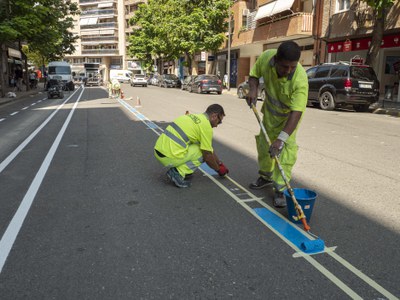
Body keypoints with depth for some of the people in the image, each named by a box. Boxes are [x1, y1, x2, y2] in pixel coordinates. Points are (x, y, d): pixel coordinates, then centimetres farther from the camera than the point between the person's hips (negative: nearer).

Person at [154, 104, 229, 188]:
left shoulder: (194, 117, 21)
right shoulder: (206, 126, -7)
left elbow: (209, 148, 31)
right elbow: (208, 156, -3)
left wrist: (220, 163, 36)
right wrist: (218, 169, 15)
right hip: (169, 157, -9)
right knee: (204, 152, 6)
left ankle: (179, 169, 17)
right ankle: (178, 173, -4)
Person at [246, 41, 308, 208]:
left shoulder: (300, 80, -39)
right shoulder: (266, 57, -27)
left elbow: (296, 113, -41)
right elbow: (254, 74, -5)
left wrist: (281, 138, -48)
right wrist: (253, 89, -25)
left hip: (289, 113, -5)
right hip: (270, 109, 5)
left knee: (286, 147, -16)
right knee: (264, 143, 14)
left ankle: (280, 189, -6)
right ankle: (265, 177, 35)